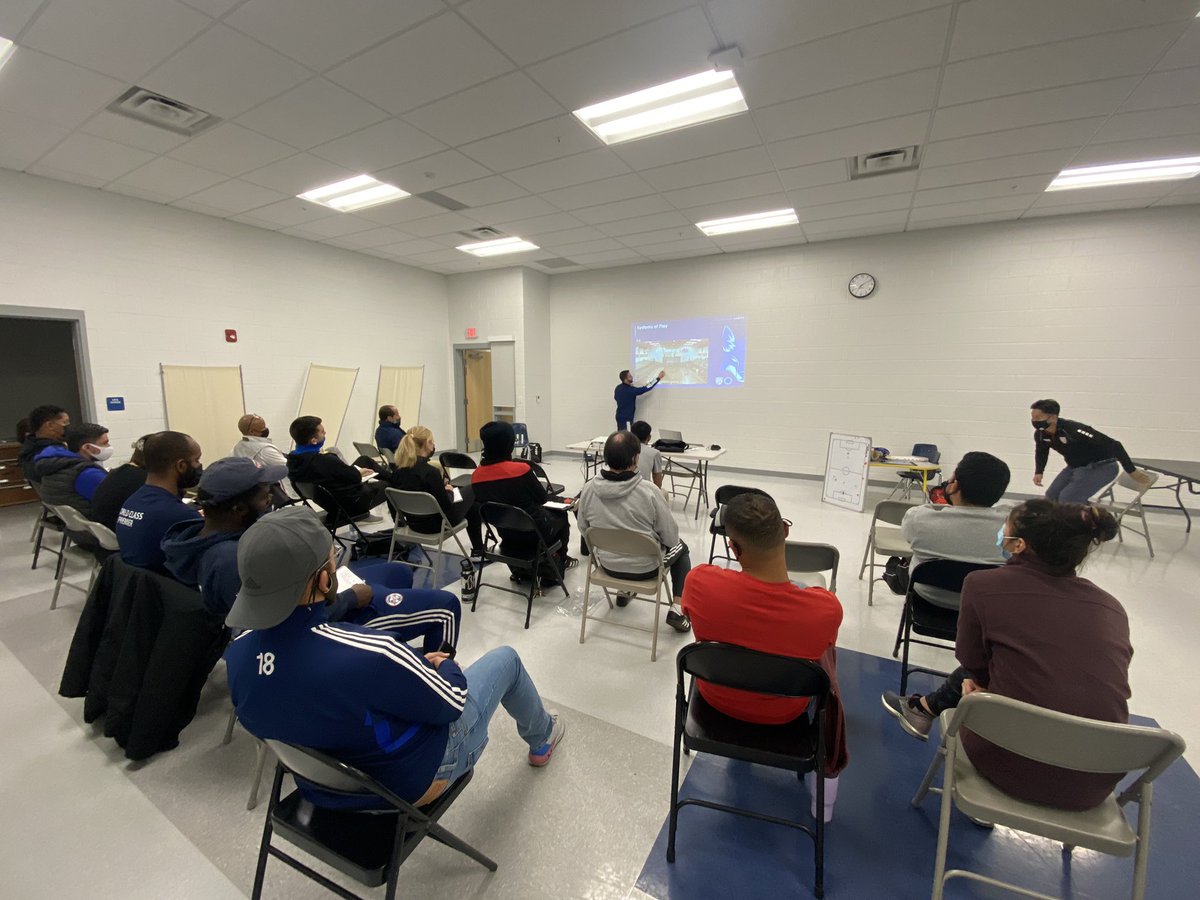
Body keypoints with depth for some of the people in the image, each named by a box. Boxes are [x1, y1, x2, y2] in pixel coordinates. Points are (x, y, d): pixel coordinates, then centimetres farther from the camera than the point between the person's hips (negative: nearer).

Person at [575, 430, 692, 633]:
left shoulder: (588, 489, -15)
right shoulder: (649, 491, -27)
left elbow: (584, 529, 1)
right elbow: (670, 537, -15)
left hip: (607, 564, 4)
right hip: (645, 567, -4)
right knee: (681, 548, 25)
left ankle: (623, 591, 43)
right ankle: (677, 610, 16)